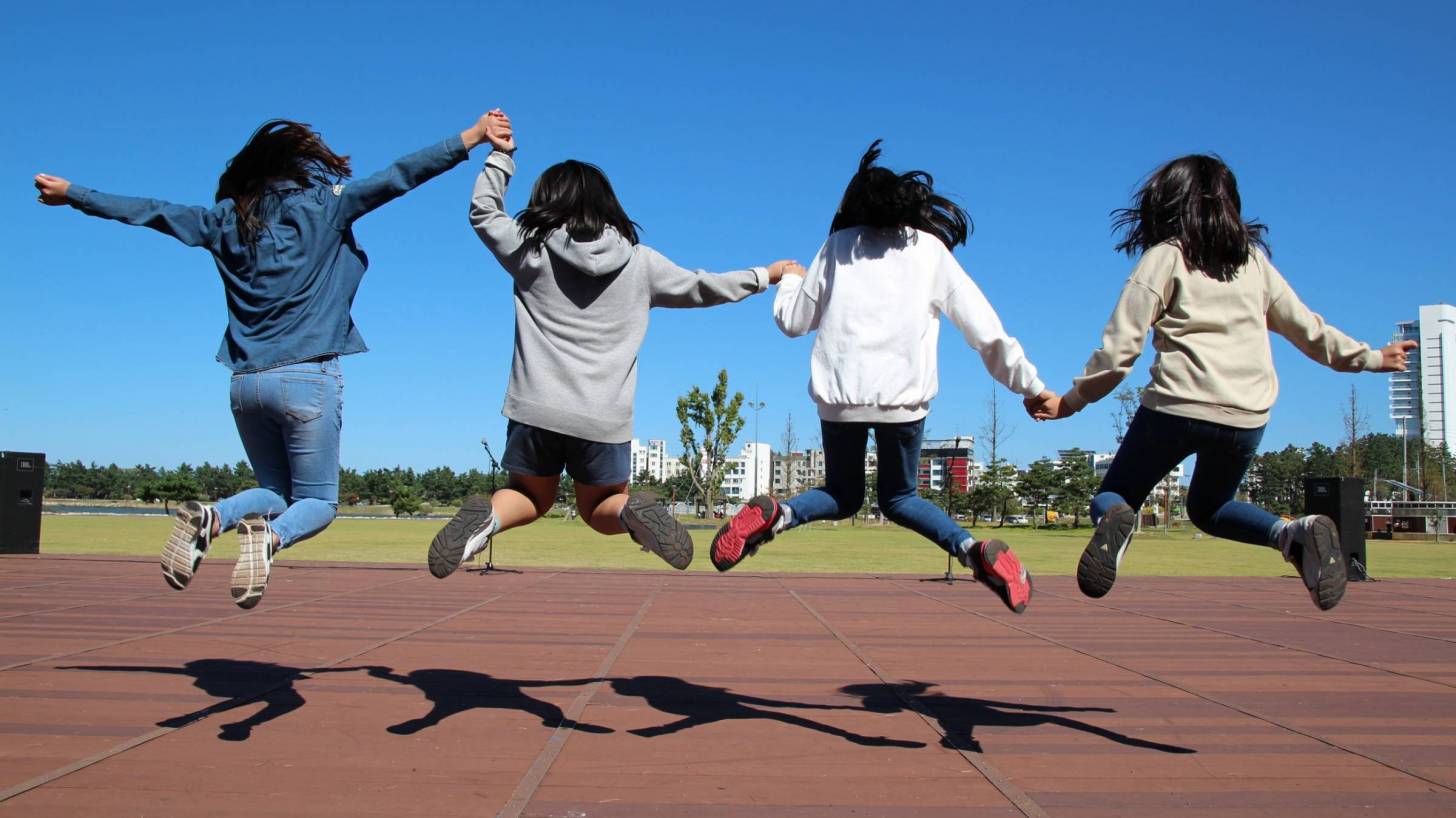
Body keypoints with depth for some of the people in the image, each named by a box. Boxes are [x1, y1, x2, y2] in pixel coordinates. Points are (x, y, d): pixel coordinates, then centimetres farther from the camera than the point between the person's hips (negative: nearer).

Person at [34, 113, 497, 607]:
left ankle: (209, 519, -9)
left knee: (275, 490, 21)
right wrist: (471, 138, -3)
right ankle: (269, 538, -26)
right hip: (308, 379, -4)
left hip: (245, 382, 5)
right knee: (318, 500, 7)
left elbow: (148, 211, 19)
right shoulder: (322, 206, 0)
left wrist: (71, 194, 34)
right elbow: (397, 178, -4)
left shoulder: (227, 220, 11)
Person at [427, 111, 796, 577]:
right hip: (605, 418, 0)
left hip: (536, 409, 0)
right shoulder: (640, 263, 5)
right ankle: (634, 511, -14)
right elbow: (700, 288, 17)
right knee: (600, 508, 21)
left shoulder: (531, 251, 3)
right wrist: (764, 276, 31)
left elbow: (483, 212, 21)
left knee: (531, 497, 23)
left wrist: (501, 155, 28)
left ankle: (487, 516, -11)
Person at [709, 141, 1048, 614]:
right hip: (903, 396, 0)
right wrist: (1030, 386, 15)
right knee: (898, 497, 18)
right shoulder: (932, 250, 13)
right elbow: (987, 331, 8)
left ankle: (773, 515, -13)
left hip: (839, 393, 0)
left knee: (842, 496, 18)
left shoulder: (839, 246, 13)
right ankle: (977, 552, -7)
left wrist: (789, 281, 38)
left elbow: (793, 321, 17)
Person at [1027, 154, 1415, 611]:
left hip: (1177, 405, -4)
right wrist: (1369, 357, 40)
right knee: (1208, 508, 26)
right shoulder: (1254, 260, 16)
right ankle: (1296, 534, -2)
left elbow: (1120, 348, -4)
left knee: (1112, 498, 10)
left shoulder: (1165, 256, 3)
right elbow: (1306, 328, 24)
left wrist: (1070, 401, 5)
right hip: (1247, 417, 4)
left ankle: (1116, 522, -28)